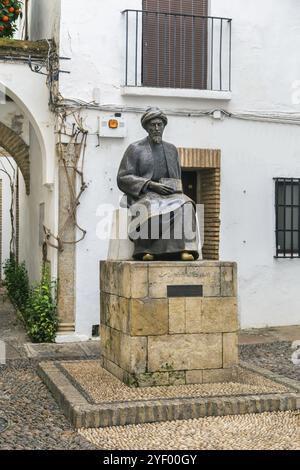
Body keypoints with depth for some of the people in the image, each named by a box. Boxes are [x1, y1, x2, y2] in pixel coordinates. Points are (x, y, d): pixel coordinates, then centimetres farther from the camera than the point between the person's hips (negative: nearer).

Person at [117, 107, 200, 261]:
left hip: (170, 194, 3)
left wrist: (173, 189, 1)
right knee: (149, 209, -40)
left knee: (185, 205, -31)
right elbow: (123, 178, 0)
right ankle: (147, 250, -36)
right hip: (143, 195, -3)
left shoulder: (171, 149, 20)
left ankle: (184, 250, -43)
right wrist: (151, 184, -12)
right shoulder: (135, 149, 8)